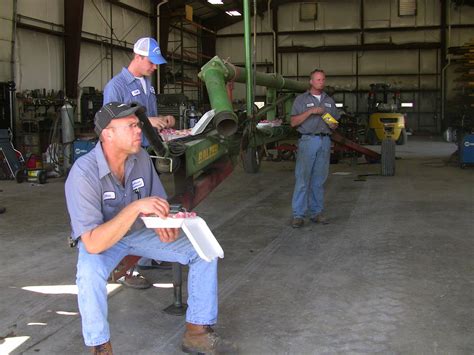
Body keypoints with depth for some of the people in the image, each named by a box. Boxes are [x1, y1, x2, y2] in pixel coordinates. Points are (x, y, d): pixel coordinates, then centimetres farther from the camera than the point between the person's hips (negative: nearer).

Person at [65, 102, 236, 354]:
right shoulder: (83, 173, -30)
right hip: (100, 241, -5)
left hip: (139, 231, 5)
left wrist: (164, 226, -24)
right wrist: (135, 208, -44)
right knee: (90, 273, -39)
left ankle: (197, 333, 4)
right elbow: (93, 244, -37)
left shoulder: (141, 157, -13)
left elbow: (159, 205, -1)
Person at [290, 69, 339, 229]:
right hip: (308, 141, -4)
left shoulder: (329, 101, 17)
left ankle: (316, 212, 13)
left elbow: (335, 122, 22)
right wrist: (310, 111, -15)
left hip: (325, 141, 4)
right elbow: (294, 122, -4)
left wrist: (333, 125, -2)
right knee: (302, 179, -8)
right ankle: (298, 215, -7)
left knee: (319, 180, 7)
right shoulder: (301, 99, 4)